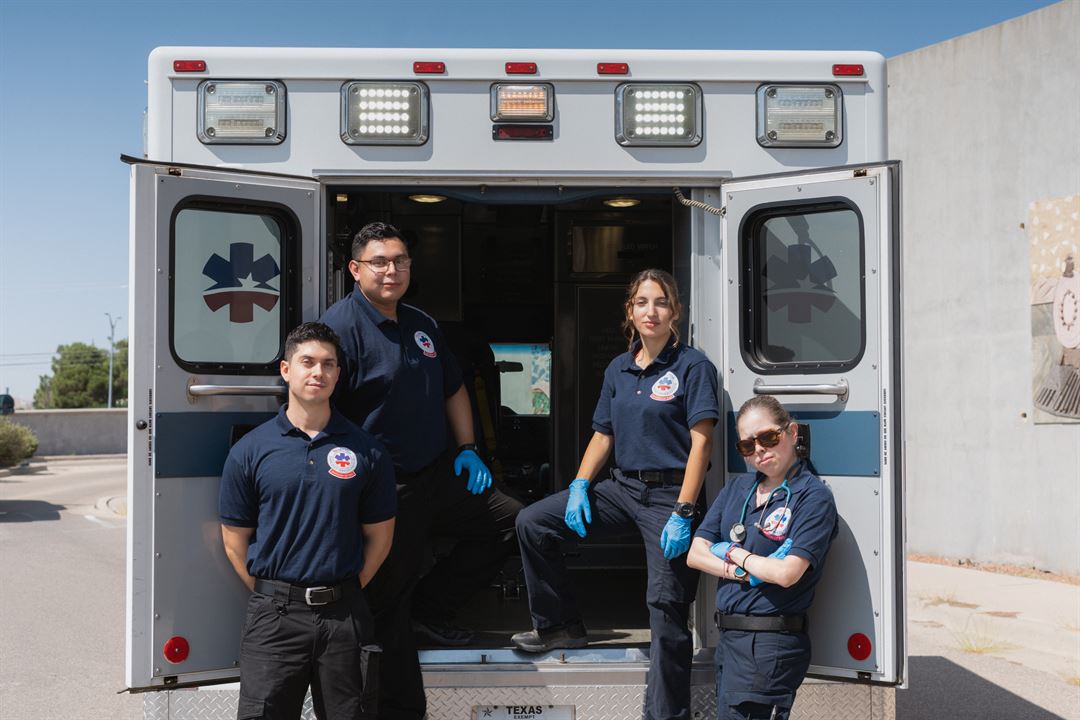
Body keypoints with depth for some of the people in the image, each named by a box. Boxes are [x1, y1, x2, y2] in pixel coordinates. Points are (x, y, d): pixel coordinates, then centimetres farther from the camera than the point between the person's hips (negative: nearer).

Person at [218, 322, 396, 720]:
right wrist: (272, 597, 2)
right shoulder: (250, 450, 1)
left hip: (345, 615, 1)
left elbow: (379, 536, 9)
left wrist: (344, 594, 4)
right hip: (274, 616, -1)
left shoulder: (367, 450, 3)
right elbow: (234, 539, 5)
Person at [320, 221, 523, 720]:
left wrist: (467, 448, 14)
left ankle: (432, 608, 19)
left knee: (512, 521, 11)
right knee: (388, 607, 1)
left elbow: (453, 389, 24)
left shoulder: (422, 324, 13)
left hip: (438, 475, 8)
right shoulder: (341, 324, -13)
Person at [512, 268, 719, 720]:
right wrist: (580, 485, 0)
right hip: (622, 487, 7)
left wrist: (683, 513, -20)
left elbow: (701, 442, -14)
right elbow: (602, 434, 15)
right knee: (532, 524, 1)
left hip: (668, 494, -6)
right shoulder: (618, 370, 11)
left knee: (667, 609, -7)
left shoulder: (692, 367, -8)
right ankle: (559, 626, 14)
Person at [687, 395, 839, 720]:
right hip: (728, 637, 7)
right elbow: (695, 554, 6)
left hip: (771, 644, -7)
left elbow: (786, 573, -18)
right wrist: (742, 572, -10)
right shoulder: (736, 488, 12)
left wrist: (733, 553, -3)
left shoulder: (814, 496, -8)